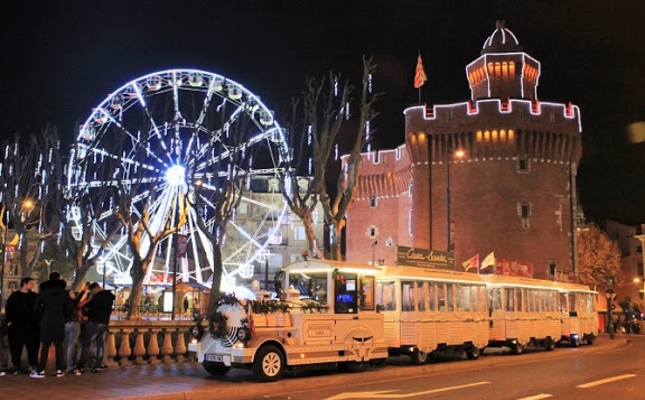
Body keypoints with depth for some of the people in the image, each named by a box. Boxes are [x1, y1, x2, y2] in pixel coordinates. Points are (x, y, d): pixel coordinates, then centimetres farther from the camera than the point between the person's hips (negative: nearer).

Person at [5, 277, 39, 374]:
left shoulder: (34, 296, 12)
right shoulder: (15, 296, 6)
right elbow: (9, 308, 2)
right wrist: (9, 321, -6)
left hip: (31, 325, 1)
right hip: (17, 325, -1)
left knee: (33, 346, -1)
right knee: (16, 346, 0)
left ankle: (34, 365, 3)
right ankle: (16, 367, 6)